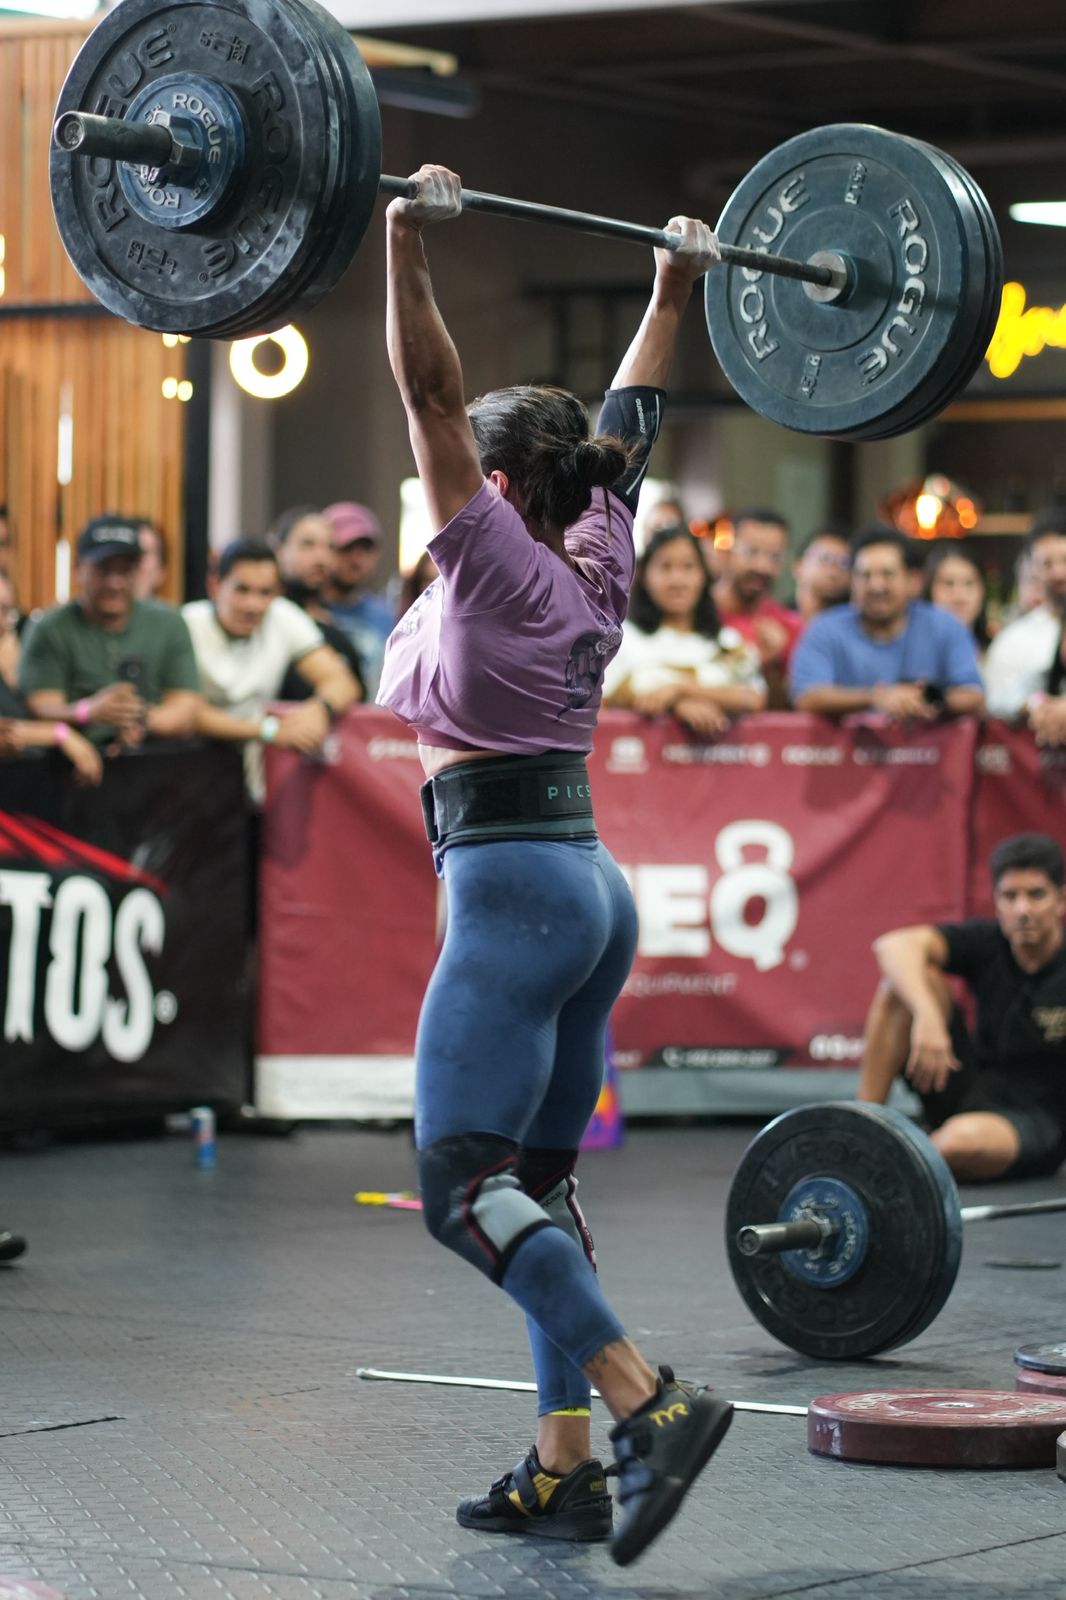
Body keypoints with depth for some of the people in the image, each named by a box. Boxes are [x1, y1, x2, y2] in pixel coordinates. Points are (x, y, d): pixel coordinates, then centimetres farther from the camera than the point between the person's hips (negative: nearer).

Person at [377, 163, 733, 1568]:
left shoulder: (499, 564, -9)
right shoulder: (597, 567, 10)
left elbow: (429, 394, -17)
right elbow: (627, 420, 22)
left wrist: (410, 248, -20)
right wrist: (674, 290, 27)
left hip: (510, 886, -9)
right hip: (590, 888, 9)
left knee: (464, 1183, -12)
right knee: (532, 1186, 11)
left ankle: (648, 1401, -23)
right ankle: (566, 1468, 8)